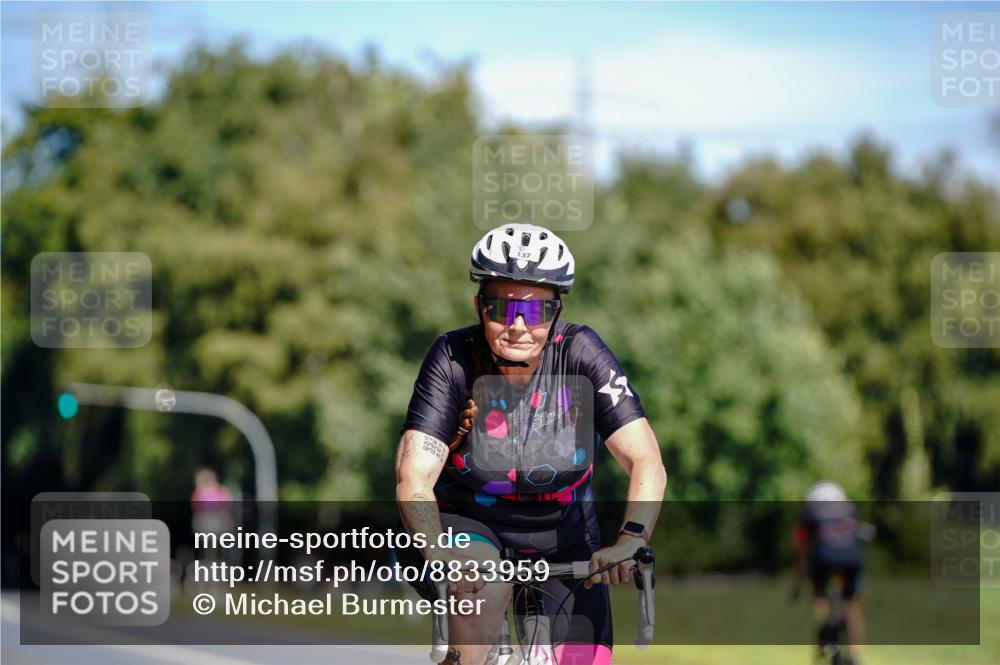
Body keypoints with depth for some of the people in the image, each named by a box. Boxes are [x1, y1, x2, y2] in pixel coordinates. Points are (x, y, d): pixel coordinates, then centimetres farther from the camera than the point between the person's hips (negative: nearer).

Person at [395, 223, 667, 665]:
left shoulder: (580, 355, -19)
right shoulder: (454, 359, -21)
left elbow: (647, 463, -26)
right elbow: (414, 477, -30)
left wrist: (631, 539, -45)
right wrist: (438, 552, -49)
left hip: (559, 543, 2)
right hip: (465, 523, -2)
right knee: (485, 590, -34)